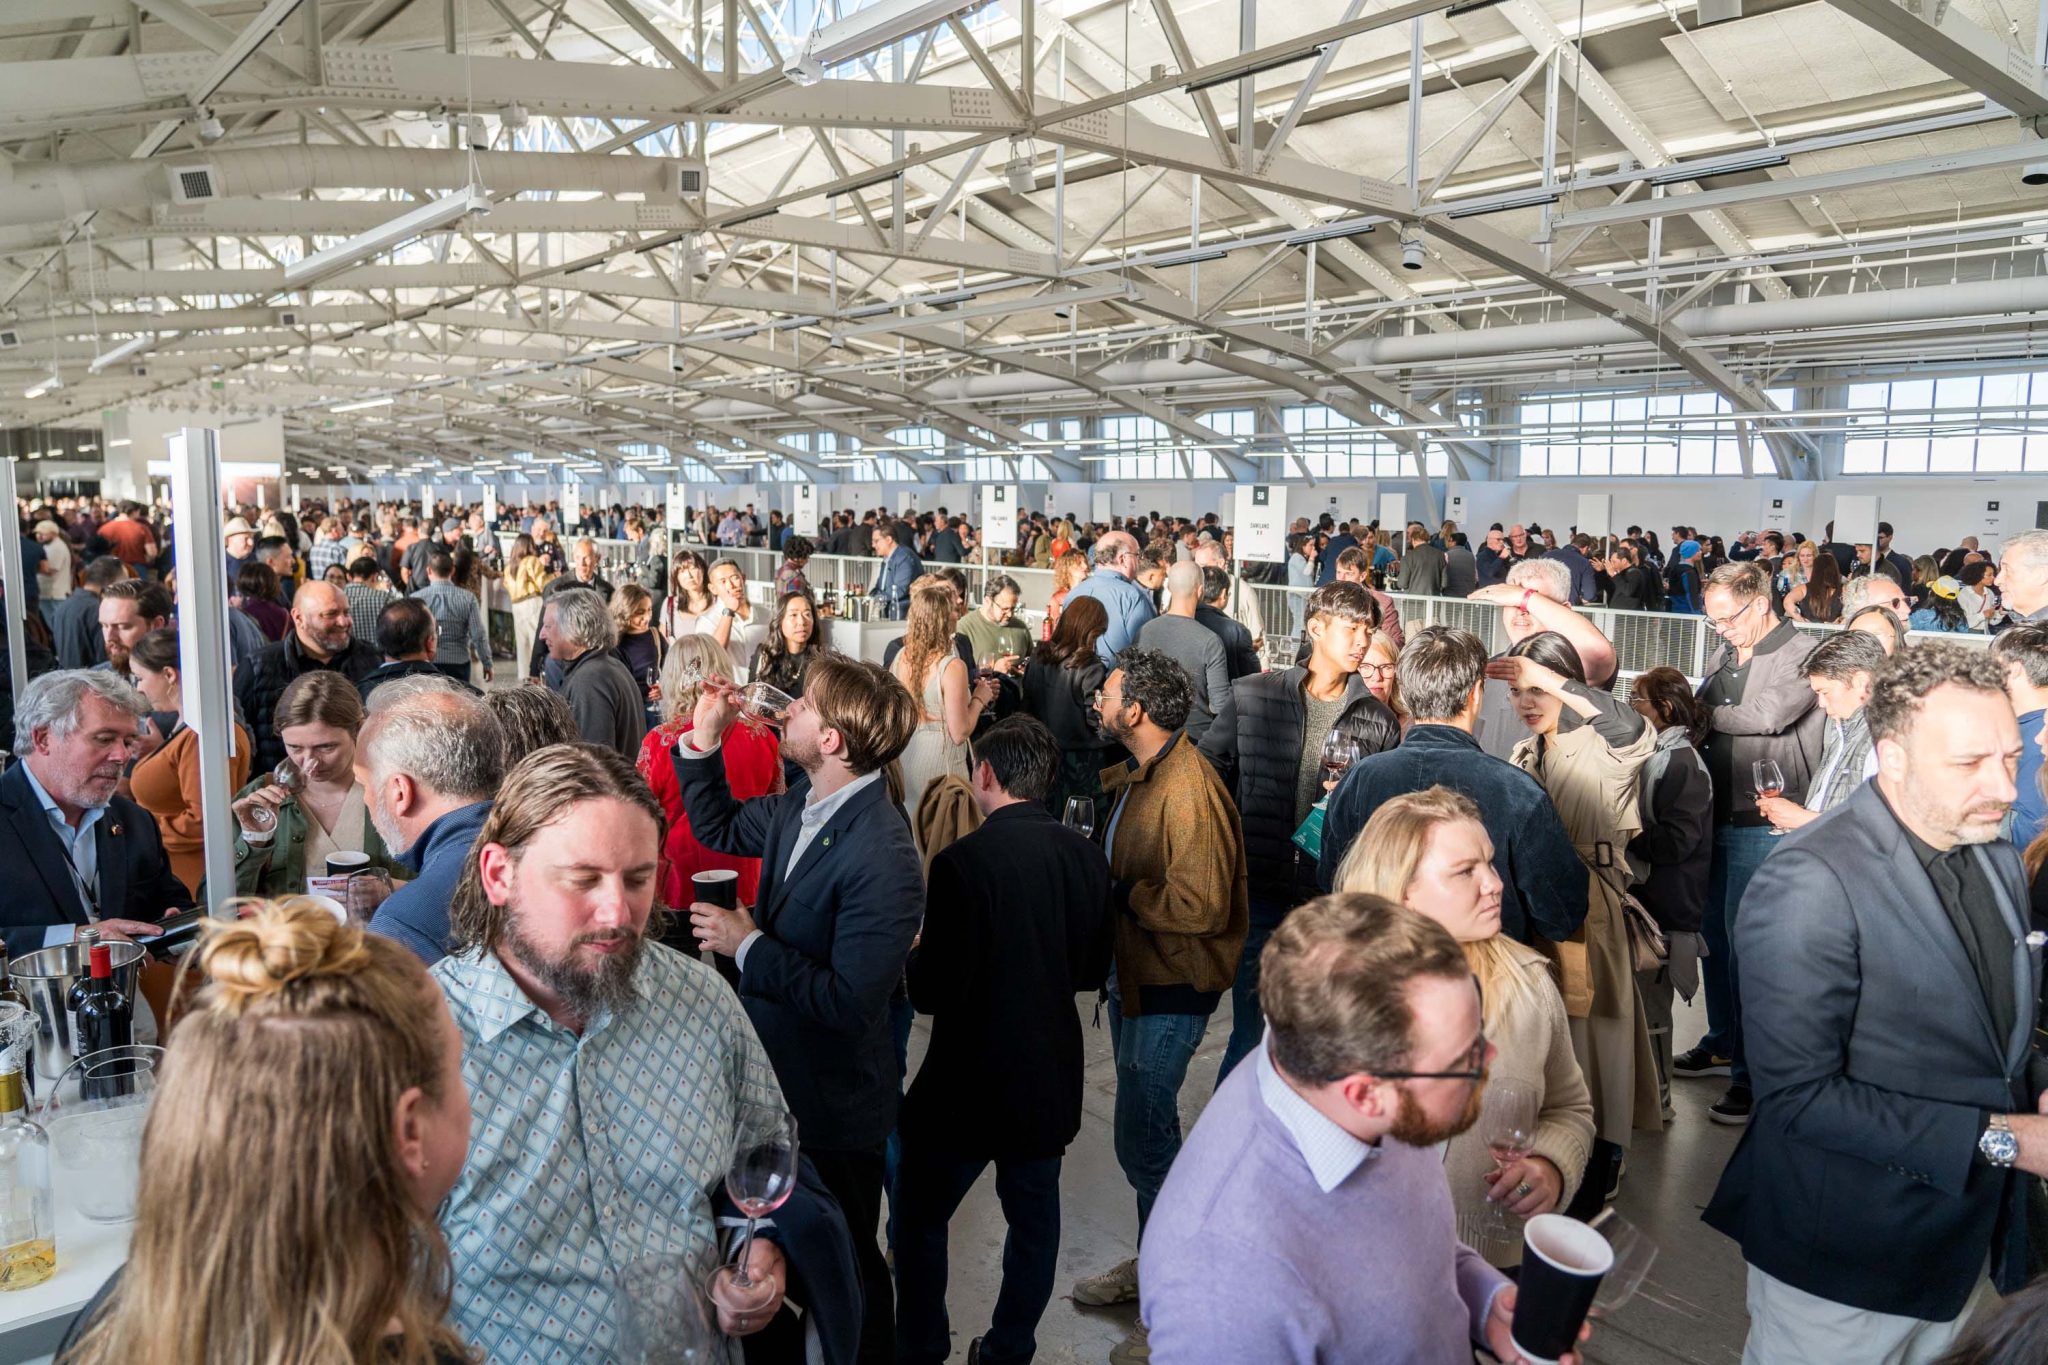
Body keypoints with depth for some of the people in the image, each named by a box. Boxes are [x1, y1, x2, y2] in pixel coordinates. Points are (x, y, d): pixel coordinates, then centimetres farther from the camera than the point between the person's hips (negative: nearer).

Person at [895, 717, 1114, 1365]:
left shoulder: (962, 862, -22)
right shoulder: (1086, 857, -4)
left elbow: (933, 993, -19)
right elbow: (1093, 970, 8)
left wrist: (915, 954, 1)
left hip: (970, 1082, -5)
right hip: (1052, 1082, 5)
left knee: (919, 1215, 16)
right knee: (1034, 1219, 20)